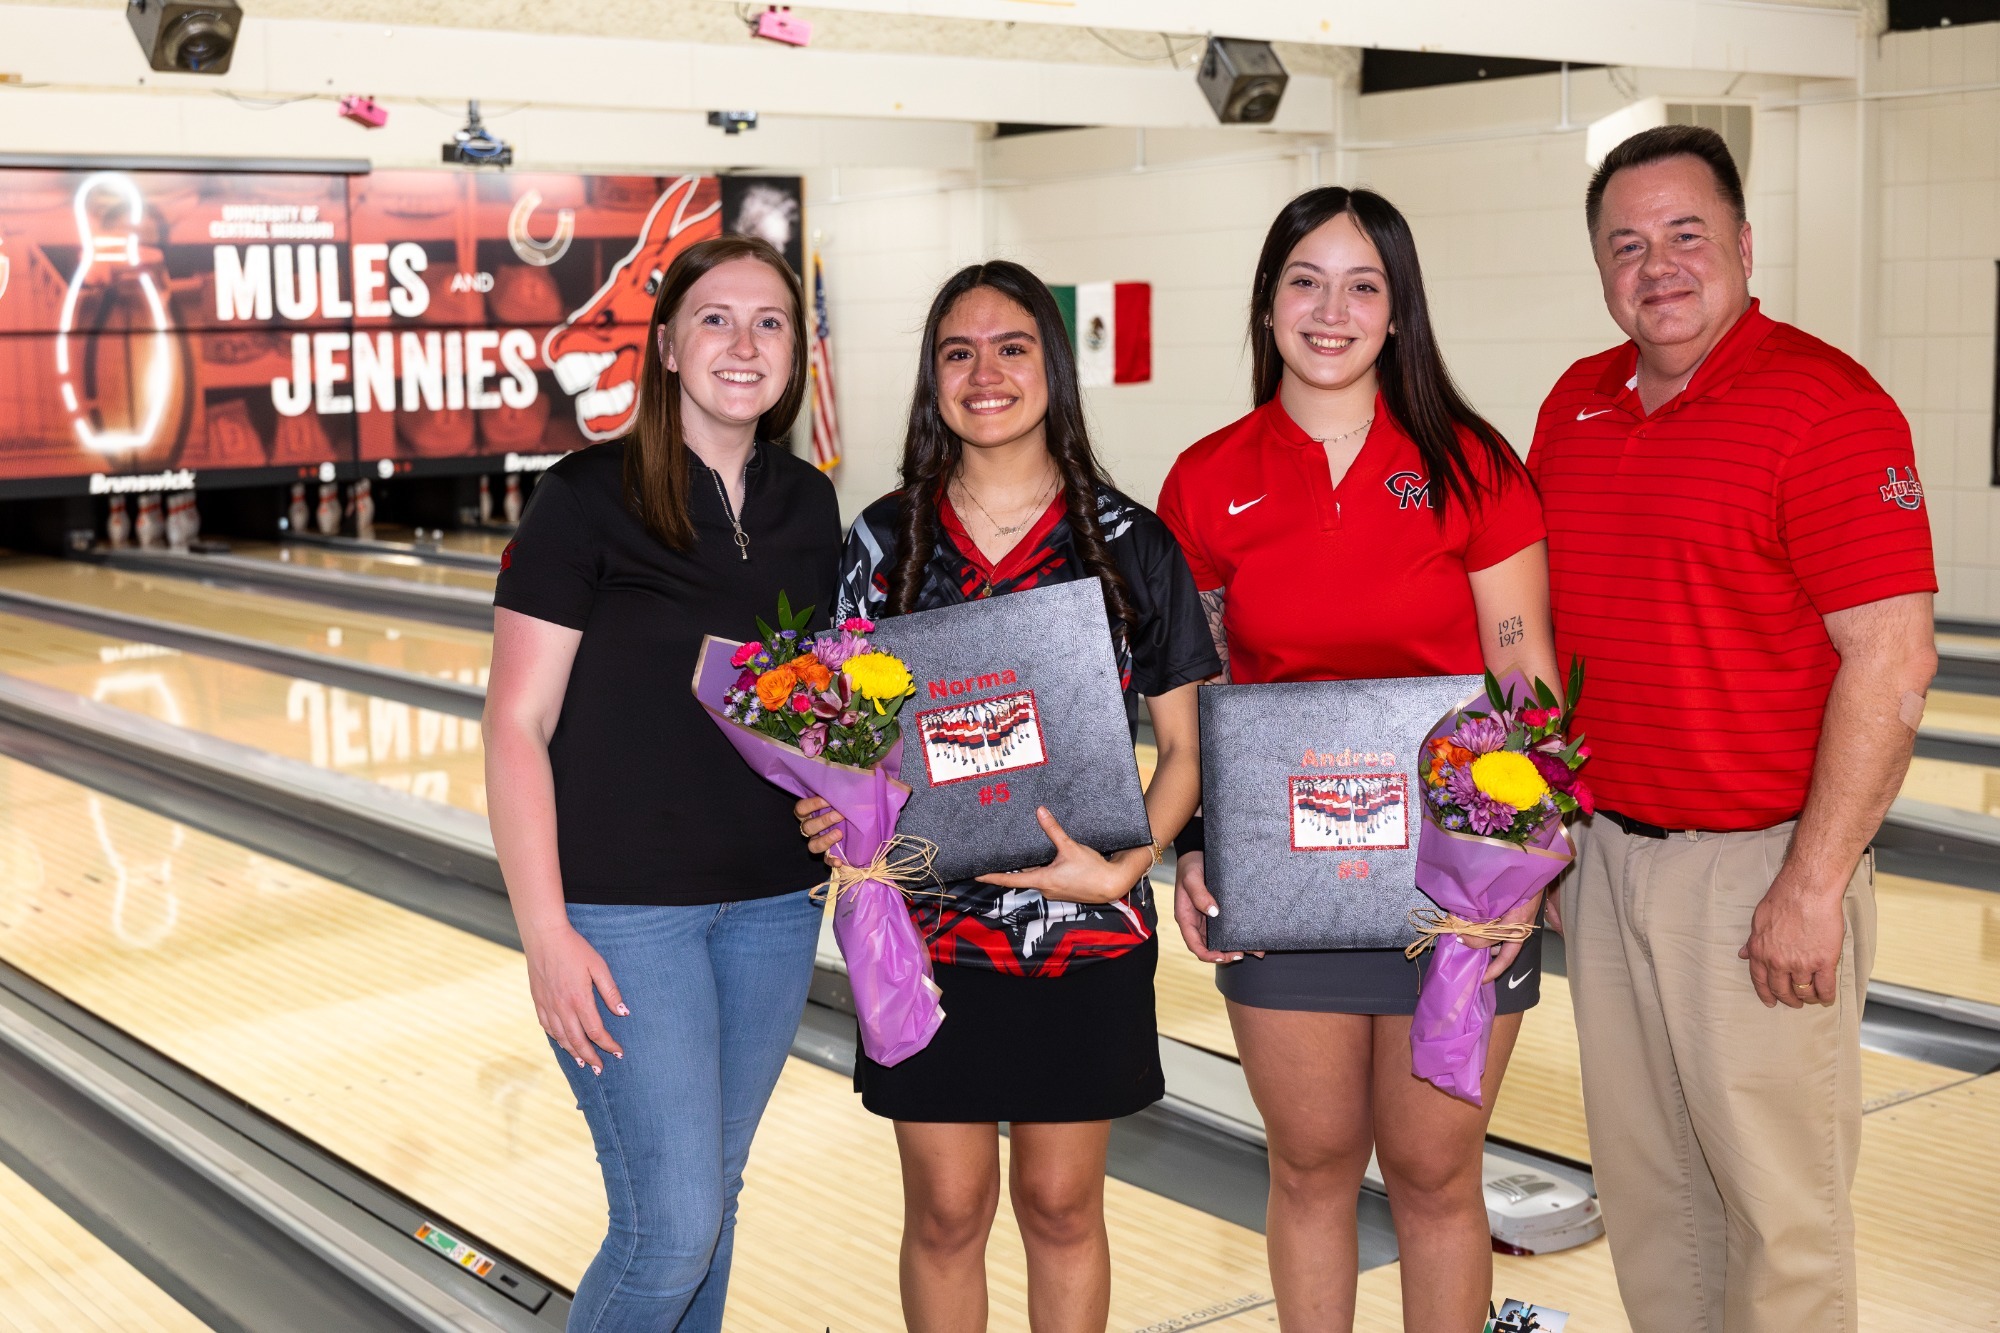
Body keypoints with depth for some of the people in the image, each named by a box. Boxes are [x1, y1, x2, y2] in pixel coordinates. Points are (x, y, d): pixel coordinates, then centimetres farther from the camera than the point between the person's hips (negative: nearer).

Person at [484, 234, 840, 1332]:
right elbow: (516, 726, -11)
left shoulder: (809, 509, 5)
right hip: (622, 906, -5)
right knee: (672, 1224, -6)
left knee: (711, 1189, 16)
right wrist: (545, 933, -16)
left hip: (771, 902, 5)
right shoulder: (586, 501, -11)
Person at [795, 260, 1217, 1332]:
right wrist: (832, 811, -14)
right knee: (946, 1210, 10)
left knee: (1061, 1206, 12)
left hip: (1085, 932, -1)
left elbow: (1185, 743, 0)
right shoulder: (888, 540, 1)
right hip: (930, 924, 1)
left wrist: (1125, 864, -16)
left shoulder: (1129, 544, -3)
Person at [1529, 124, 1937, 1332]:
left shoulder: (1826, 407, -13)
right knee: (1644, 1185, 16)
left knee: (1777, 1198, 4)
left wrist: (1816, 884, -19)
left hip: (1757, 871, -6)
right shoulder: (1576, 406, 9)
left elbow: (1892, 659, -17)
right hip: (1605, 856, 7)